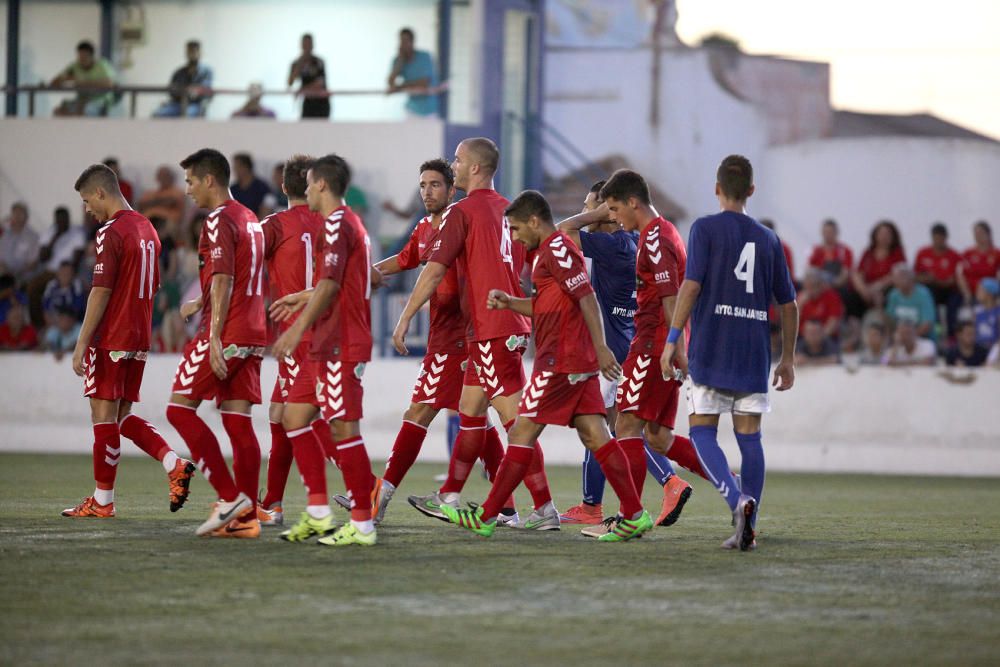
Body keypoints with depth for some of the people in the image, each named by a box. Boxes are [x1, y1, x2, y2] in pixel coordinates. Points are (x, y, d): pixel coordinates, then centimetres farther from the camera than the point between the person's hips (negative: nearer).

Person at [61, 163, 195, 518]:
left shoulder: (111, 233, -14)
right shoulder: (147, 229, 13)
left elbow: (101, 292, -18)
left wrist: (81, 345, -16)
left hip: (110, 340, -8)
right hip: (139, 339, 8)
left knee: (104, 415, -2)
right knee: (122, 415, 15)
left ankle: (102, 501, 3)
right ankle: (174, 465, -2)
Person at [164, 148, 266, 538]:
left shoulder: (218, 220, -10)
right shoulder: (250, 220, 18)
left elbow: (223, 281, -18)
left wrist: (215, 337, -21)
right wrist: (202, 305, 30)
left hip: (227, 334, -9)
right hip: (253, 336, 9)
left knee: (180, 408, -3)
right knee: (238, 420, 6)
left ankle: (229, 497, -9)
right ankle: (246, 518, 2)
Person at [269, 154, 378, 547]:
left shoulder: (337, 223, -12)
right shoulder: (349, 223, 18)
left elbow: (330, 285, -21)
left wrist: (298, 328, -25)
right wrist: (303, 298, 34)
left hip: (341, 347, -11)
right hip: (327, 346, 11)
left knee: (343, 426, -9)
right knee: (294, 416, 12)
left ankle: (362, 525, -7)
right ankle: (318, 513, 11)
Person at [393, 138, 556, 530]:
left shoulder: (462, 212, -10)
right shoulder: (508, 211, 13)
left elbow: (434, 272, -14)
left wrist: (405, 318, -9)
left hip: (491, 331, -8)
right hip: (512, 326, 8)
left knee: (515, 419, -8)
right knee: (469, 413, 16)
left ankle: (545, 509, -10)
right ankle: (448, 500, 23)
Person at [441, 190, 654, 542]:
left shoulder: (556, 249, -11)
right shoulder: (551, 250, 20)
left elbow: (587, 298, -19)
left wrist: (601, 348, -24)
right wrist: (509, 302, 13)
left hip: (560, 361, -10)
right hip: (580, 362, 10)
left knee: (522, 431, -5)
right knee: (594, 435, 4)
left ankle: (486, 517, -1)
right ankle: (635, 515, -2)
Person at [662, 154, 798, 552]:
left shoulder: (705, 229, -1)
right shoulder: (768, 239, 11)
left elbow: (691, 285, -12)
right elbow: (788, 305, 13)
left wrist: (672, 339, -10)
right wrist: (788, 360, 21)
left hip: (710, 352, -3)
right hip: (754, 355, 4)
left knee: (702, 433, 3)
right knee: (749, 439, 7)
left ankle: (738, 499, -21)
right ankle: (746, 529, 3)